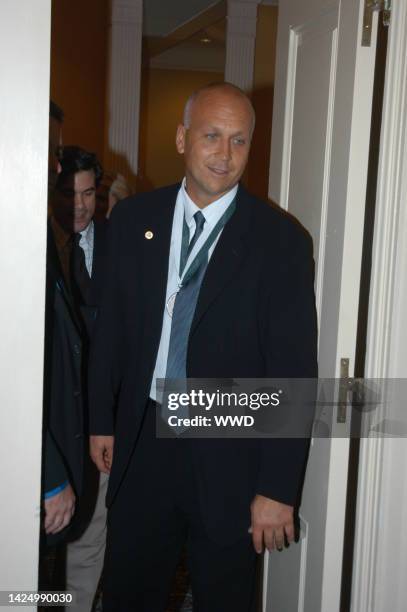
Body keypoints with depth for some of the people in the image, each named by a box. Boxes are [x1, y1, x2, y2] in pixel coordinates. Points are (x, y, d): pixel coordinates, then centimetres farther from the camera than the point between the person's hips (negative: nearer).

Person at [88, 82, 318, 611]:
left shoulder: (280, 240, -11)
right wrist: (102, 420, 10)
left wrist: (278, 488, -12)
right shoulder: (133, 218, 0)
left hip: (229, 454, -2)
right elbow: (112, 326, 8)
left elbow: (293, 370, -12)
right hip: (142, 442, 3)